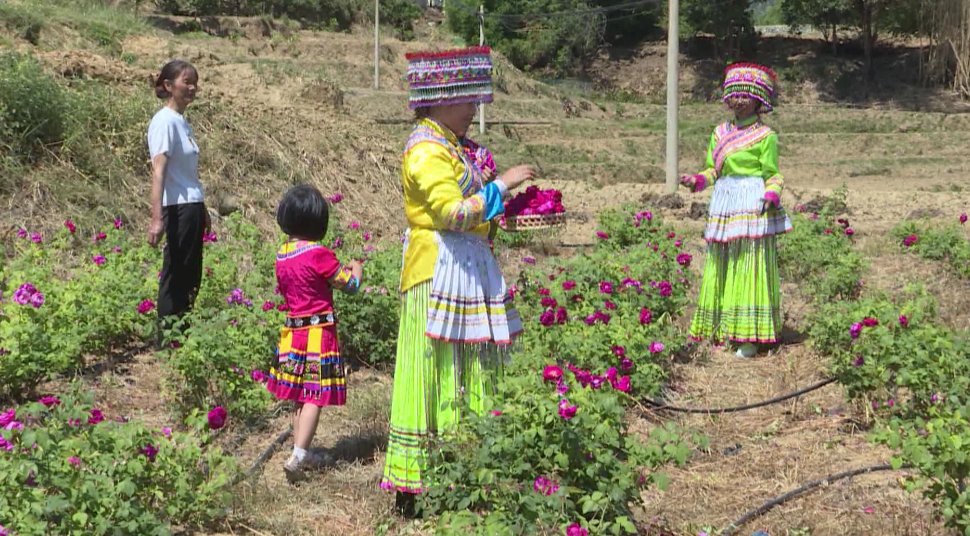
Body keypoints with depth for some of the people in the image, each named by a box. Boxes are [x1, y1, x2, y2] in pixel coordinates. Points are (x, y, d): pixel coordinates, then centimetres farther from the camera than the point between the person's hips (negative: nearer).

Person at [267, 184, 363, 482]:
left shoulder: (282, 256, 5)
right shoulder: (319, 254, -16)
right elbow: (350, 285, -8)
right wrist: (356, 269, 14)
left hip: (292, 332, 7)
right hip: (319, 332, -7)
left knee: (299, 396, 14)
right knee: (315, 396, -5)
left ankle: (302, 454, 22)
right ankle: (298, 456, -13)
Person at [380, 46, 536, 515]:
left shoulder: (447, 145, 17)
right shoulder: (426, 150, -13)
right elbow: (453, 213, -23)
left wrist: (505, 208, 13)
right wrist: (501, 186, -16)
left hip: (466, 270, 10)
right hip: (441, 273, -10)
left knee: (467, 372, 11)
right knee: (438, 373, -6)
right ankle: (415, 485, -1)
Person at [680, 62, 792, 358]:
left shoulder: (766, 135, -3)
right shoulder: (720, 132, 14)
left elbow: (772, 175, -2)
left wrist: (771, 195, -21)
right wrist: (697, 180, -2)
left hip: (752, 207, -6)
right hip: (723, 205, 6)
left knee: (750, 270, -5)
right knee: (721, 269, 8)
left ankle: (749, 338, -1)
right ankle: (722, 331, 16)